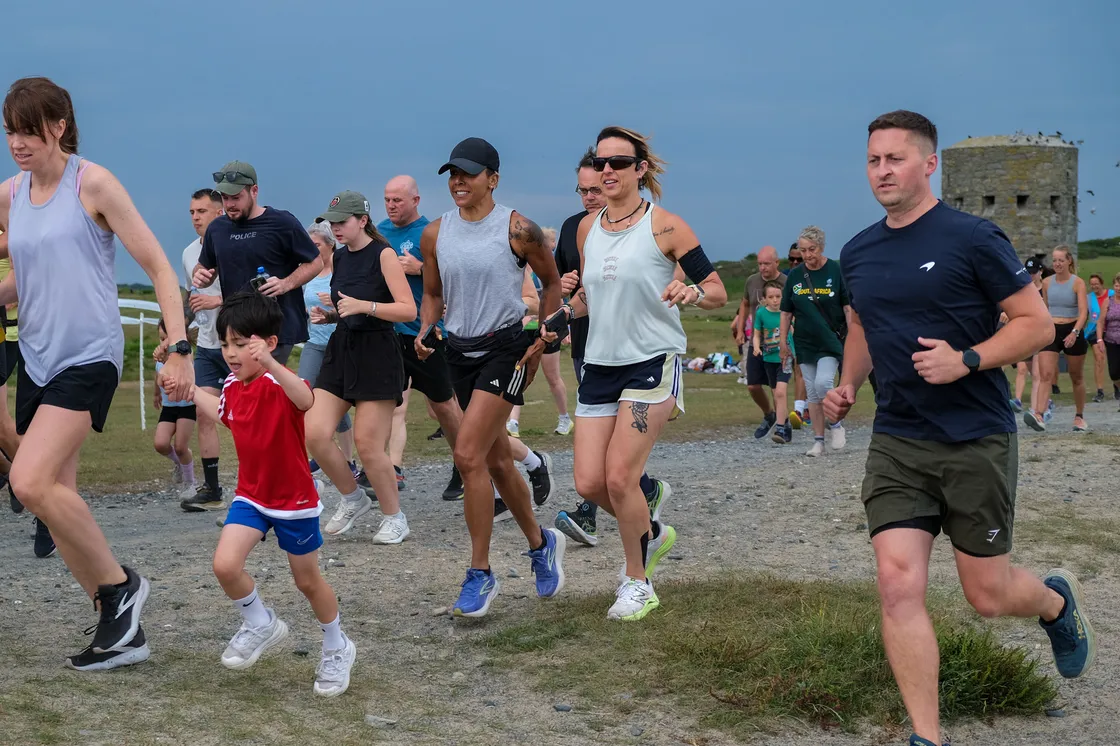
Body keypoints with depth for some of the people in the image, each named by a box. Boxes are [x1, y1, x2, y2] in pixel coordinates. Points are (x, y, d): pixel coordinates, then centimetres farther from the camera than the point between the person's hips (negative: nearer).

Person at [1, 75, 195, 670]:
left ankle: (119, 584, -2)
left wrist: (180, 348, -15)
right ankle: (122, 631, 16)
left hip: (90, 356, -7)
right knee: (56, 498, 6)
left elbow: (158, 267, -8)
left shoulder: (93, 184, -8)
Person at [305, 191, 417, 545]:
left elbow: (408, 310, -15)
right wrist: (327, 315, 4)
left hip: (377, 353, -6)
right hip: (341, 349, 7)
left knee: (368, 444, -6)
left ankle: (394, 517, 14)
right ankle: (353, 498, 17)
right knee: (315, 434, -6)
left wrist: (363, 306, -25)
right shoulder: (339, 256, 12)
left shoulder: (383, 254, -9)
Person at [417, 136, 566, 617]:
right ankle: (540, 543, 36)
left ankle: (480, 574, -8)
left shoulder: (517, 229, -9)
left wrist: (541, 343, 0)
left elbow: (552, 281, 3)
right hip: (459, 350, 6)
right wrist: (424, 331, -3)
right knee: (496, 460, 15)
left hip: (505, 348, -6)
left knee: (469, 455, -17)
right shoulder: (435, 234, 4)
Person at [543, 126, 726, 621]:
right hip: (600, 365, 6)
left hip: (652, 362, -6)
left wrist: (693, 292, -28)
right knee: (589, 483, 0)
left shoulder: (664, 226, -8)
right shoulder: (587, 229, 9)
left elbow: (718, 293, -6)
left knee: (619, 477, -12)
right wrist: (565, 313, 3)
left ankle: (637, 584, 9)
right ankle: (651, 532, 31)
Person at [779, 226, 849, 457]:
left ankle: (836, 424, 5)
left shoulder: (836, 271, -5)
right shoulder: (795, 276, 5)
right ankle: (818, 441, 13)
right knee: (812, 393, 6)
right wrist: (783, 341, 8)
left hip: (831, 341, -4)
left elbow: (848, 307, -4)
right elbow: (786, 312, 11)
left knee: (823, 382, -20)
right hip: (805, 343, 4)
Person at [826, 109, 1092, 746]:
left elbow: (1037, 323, -9)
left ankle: (1058, 602, 42)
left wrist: (966, 360, -23)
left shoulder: (973, 238, -10)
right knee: (899, 585, -10)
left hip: (977, 441, -4)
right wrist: (848, 386, 8)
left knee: (988, 595, 6)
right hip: (896, 445, 4)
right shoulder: (858, 254, 8)